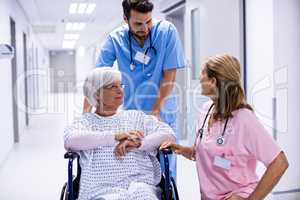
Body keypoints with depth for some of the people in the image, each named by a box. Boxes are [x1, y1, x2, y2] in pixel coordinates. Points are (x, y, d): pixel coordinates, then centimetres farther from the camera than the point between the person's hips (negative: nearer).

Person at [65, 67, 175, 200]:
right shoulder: (84, 122, 16)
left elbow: (169, 135, 7)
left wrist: (137, 143, -10)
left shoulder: (137, 117, 19)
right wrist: (115, 137, -11)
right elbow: (70, 140, -7)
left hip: (140, 185, 2)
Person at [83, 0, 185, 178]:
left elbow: (169, 76, -11)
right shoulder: (115, 39, -7)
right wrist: (85, 114, -15)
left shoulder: (167, 31, -11)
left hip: (162, 114, -1)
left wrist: (155, 112, -12)